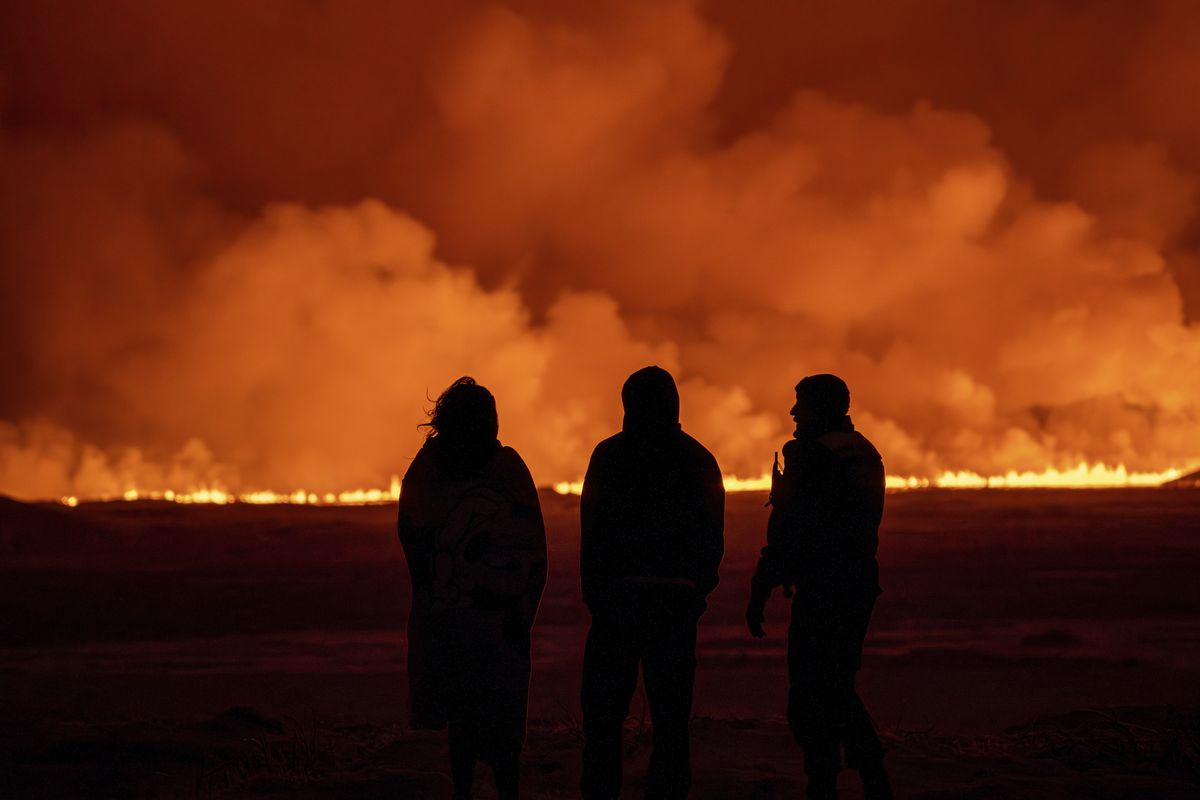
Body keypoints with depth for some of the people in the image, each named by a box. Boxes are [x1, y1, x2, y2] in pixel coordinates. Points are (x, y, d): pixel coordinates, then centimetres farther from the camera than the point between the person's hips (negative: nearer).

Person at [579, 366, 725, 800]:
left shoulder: (609, 454, -3)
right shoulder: (698, 459, 4)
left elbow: (593, 531, -5)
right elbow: (712, 539, 4)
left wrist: (592, 592, 2)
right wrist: (696, 591, 12)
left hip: (619, 595, -2)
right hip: (678, 597, 2)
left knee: (604, 707, 6)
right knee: (671, 709, 8)